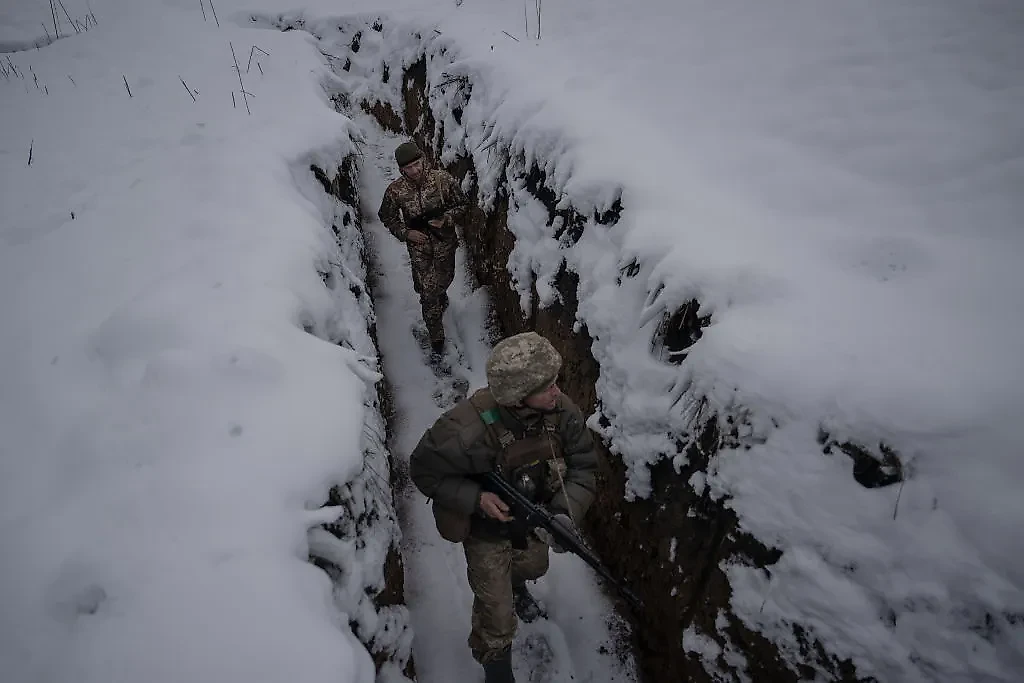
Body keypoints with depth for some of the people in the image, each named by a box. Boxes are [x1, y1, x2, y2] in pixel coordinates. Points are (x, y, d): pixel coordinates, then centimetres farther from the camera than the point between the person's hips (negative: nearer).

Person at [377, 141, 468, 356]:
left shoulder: (443, 179, -16)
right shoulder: (395, 191, -15)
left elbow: (461, 204, -3)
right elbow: (387, 217, 2)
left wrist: (446, 219, -20)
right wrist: (406, 233, -13)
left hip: (445, 242, 1)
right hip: (419, 245, -1)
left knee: (444, 279, 24)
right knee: (428, 292, -1)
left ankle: (440, 295, 62)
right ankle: (436, 336, 14)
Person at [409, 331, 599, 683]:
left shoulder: (562, 411, -28)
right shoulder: (467, 430, -41)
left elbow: (583, 464, -14)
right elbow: (424, 469, -24)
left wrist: (566, 513, -30)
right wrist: (476, 499, -34)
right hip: (487, 531, -5)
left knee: (533, 568, 35)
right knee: (497, 615, 10)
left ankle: (516, 586, 75)